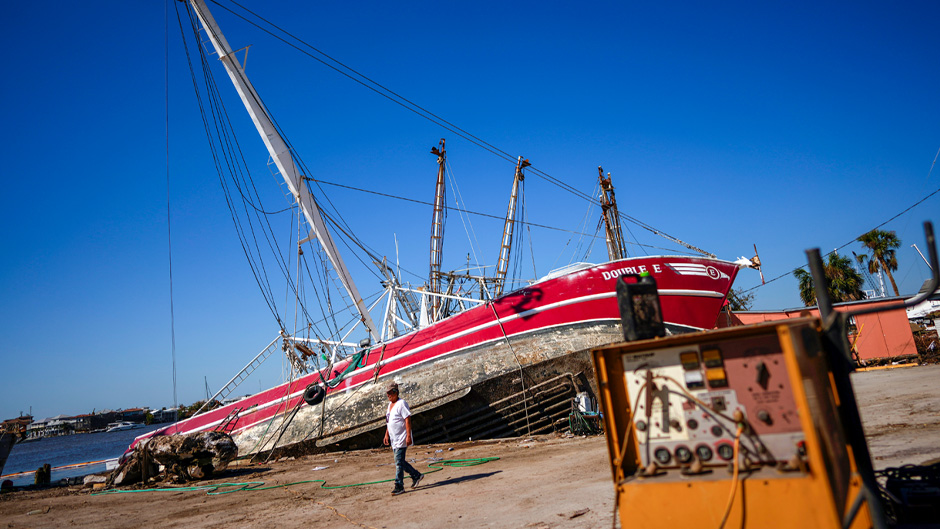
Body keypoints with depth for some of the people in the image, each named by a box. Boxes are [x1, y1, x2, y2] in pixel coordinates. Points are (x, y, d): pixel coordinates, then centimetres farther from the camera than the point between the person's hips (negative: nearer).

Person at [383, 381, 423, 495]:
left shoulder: (401, 403, -13)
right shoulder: (390, 404, 14)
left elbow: (408, 419, -18)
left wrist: (408, 436, -22)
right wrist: (387, 434, 20)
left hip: (401, 438, -9)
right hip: (393, 439, 9)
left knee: (399, 462, -8)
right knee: (399, 461, 13)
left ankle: (399, 486, -2)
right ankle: (416, 475, 28)